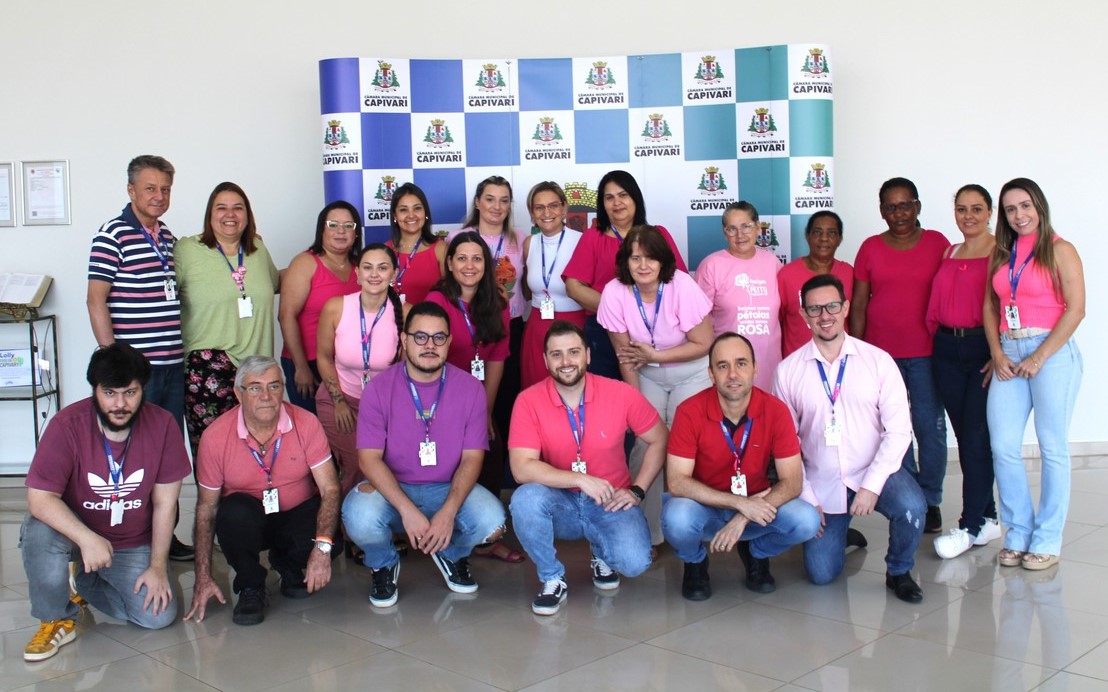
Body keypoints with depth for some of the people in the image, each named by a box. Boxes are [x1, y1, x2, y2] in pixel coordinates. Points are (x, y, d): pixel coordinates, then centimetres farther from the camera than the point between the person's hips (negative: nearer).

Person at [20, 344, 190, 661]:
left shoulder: (163, 426, -13)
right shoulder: (67, 425, -19)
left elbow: (165, 504, -7)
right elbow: (39, 498, -25)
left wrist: (158, 566, -8)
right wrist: (87, 539, -38)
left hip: (134, 545, 3)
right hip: (74, 529, -2)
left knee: (159, 616, -12)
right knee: (40, 530, -35)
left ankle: (86, 584, 16)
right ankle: (57, 620, -10)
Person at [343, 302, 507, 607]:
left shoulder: (470, 388, -4)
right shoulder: (379, 388, -8)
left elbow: (472, 458, -6)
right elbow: (369, 458, -13)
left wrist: (448, 512, -22)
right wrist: (407, 510, -27)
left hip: (449, 489, 1)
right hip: (392, 489, -1)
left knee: (492, 522, -27)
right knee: (359, 517, -33)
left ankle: (452, 555, 12)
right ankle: (384, 564, 6)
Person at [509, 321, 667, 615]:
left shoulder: (621, 394, -9)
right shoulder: (529, 401, -12)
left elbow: (658, 440, 4)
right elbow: (522, 468, -21)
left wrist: (637, 491, -5)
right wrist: (582, 480, -26)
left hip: (611, 503, 0)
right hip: (559, 504, 0)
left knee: (634, 562, -26)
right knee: (525, 498, -33)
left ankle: (602, 552, 15)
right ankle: (552, 579, -7)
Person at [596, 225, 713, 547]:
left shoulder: (683, 287, -24)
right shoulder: (615, 292, -18)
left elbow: (703, 344, -16)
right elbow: (625, 354, -8)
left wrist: (654, 355, -20)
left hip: (691, 372, -2)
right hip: (647, 375, 2)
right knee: (644, 443, -7)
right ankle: (646, 532, 7)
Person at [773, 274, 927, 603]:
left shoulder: (878, 361, -6)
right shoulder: (788, 371, -5)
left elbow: (898, 430, -9)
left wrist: (872, 485, -18)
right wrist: (806, 498, -5)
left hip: (875, 472, -1)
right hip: (822, 483, 1)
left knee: (912, 506, -31)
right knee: (821, 574, -3)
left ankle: (899, 572, 0)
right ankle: (839, 534, 33)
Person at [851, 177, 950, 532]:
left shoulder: (938, 243, 4)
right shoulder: (870, 248, 6)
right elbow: (858, 306, 8)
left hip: (926, 352, -1)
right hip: (881, 353, 1)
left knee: (929, 426, -1)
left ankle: (930, 500, 12)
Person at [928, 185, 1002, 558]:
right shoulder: (948, 253, 15)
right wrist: (938, 339, 5)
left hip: (984, 350, -6)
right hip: (947, 350, 6)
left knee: (976, 437, -6)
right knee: (965, 436, 8)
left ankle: (971, 527, 1)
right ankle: (988, 517, 19)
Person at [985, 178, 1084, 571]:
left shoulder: (1059, 251, -2)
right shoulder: (1000, 254, 14)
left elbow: (1076, 309, -8)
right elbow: (990, 307, 13)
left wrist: (1039, 357, -12)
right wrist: (997, 354, -1)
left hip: (1051, 353, -5)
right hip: (1008, 354, 5)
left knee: (1052, 448, 1)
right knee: (1003, 447, 0)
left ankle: (1047, 541, 10)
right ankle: (1018, 533, 14)